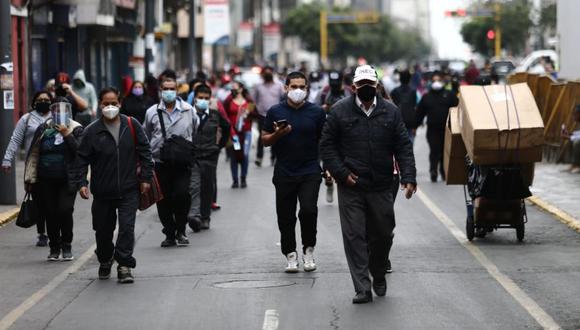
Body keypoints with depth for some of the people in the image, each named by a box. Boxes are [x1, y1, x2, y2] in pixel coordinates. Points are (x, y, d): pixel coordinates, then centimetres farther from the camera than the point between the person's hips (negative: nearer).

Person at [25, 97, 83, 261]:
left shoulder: (76, 129, 1)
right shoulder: (43, 129, 6)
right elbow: (33, 155, 9)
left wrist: (67, 135, -17)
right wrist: (30, 178, 6)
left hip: (67, 180, -2)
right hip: (46, 180, 3)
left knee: (65, 211, -11)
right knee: (50, 214, 4)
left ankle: (67, 246, 4)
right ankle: (54, 247, 16)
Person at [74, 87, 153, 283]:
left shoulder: (132, 126, 1)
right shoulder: (92, 131, -2)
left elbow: (144, 152, 5)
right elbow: (82, 159, 0)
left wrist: (146, 178, 0)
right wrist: (81, 182, -11)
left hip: (129, 190, -1)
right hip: (102, 192, 1)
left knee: (127, 227, -11)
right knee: (103, 230, 12)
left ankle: (124, 265, -5)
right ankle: (105, 261, 35)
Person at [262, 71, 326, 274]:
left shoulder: (316, 112, 3)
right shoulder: (275, 112, 4)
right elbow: (265, 140, 7)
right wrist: (277, 134, -12)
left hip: (310, 172, -1)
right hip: (284, 172, 1)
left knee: (308, 210, -16)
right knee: (285, 216, 5)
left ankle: (308, 249, 4)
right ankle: (290, 254, 19)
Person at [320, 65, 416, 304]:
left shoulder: (390, 112, 5)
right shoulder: (340, 111, 0)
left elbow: (403, 147, 4)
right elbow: (327, 145, 3)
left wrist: (408, 177, -7)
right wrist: (341, 173, -8)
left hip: (381, 187, 2)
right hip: (351, 187, -2)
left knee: (382, 234, 10)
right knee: (354, 237, -5)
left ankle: (379, 276, 35)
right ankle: (362, 289, -3)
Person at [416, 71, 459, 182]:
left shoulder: (449, 95, 7)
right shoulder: (426, 97, 10)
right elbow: (419, 113, 13)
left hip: (447, 129, 1)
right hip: (433, 130, -1)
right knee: (434, 150, -11)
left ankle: (444, 172, 21)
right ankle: (433, 171, -11)